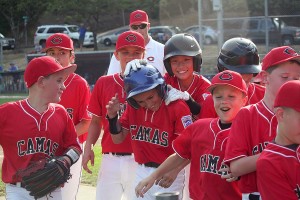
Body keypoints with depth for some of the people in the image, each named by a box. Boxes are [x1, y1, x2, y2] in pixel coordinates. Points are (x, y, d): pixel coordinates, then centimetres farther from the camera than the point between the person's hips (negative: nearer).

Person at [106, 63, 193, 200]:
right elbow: (118, 139, 8)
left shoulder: (177, 107, -15)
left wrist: (173, 172, -31)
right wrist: (113, 116, -8)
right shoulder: (133, 107, 2)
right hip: (141, 173, 5)